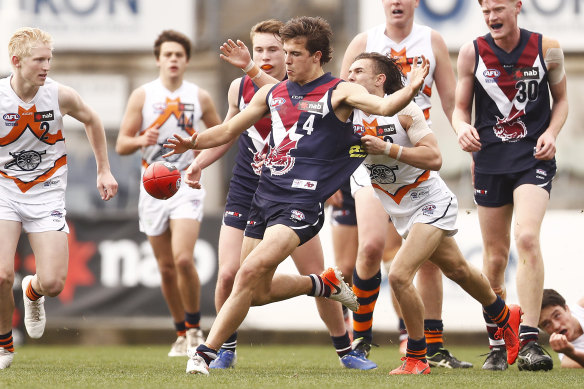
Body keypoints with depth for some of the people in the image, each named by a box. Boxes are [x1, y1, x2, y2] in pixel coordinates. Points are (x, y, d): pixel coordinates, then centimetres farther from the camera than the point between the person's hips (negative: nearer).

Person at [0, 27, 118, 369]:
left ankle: (33, 292, 32)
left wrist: (104, 171, 13)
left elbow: (92, 121, 11)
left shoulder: (61, 96, -11)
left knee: (53, 283, -8)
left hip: (46, 194, 1)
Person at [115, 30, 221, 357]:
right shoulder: (142, 96, 2)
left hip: (187, 184, -2)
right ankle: (182, 333, 22)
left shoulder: (200, 97, 3)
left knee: (183, 259, -19)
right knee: (166, 267, 6)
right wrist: (141, 140, -22)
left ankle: (195, 327, -1)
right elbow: (121, 144, 0)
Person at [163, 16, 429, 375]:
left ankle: (206, 352, -17)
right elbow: (228, 131, 21)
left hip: (302, 203, -7)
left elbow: (384, 106, -18)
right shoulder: (271, 93, 14)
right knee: (259, 293, 11)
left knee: (250, 272, -23)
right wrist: (193, 142, 4)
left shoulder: (338, 92, -3)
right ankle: (324, 284, 35)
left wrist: (410, 90, -38)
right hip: (265, 197, 7)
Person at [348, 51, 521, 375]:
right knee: (457, 269, 22)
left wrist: (387, 148, -31)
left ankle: (417, 358, -6)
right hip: (402, 211, 6)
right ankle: (505, 316, 46)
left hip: (431, 203, -6)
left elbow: (434, 159, -24)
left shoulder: (403, 110, -19)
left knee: (399, 276, -21)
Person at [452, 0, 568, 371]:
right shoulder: (472, 52, 0)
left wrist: (552, 132, -7)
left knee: (527, 237, -22)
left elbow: (561, 99, 11)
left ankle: (529, 341, -23)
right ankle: (497, 344, 23)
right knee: (495, 255, 7)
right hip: (490, 160, 2)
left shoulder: (547, 49, -2)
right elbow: (460, 107, 8)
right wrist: (463, 127, -15)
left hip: (534, 157, -2)